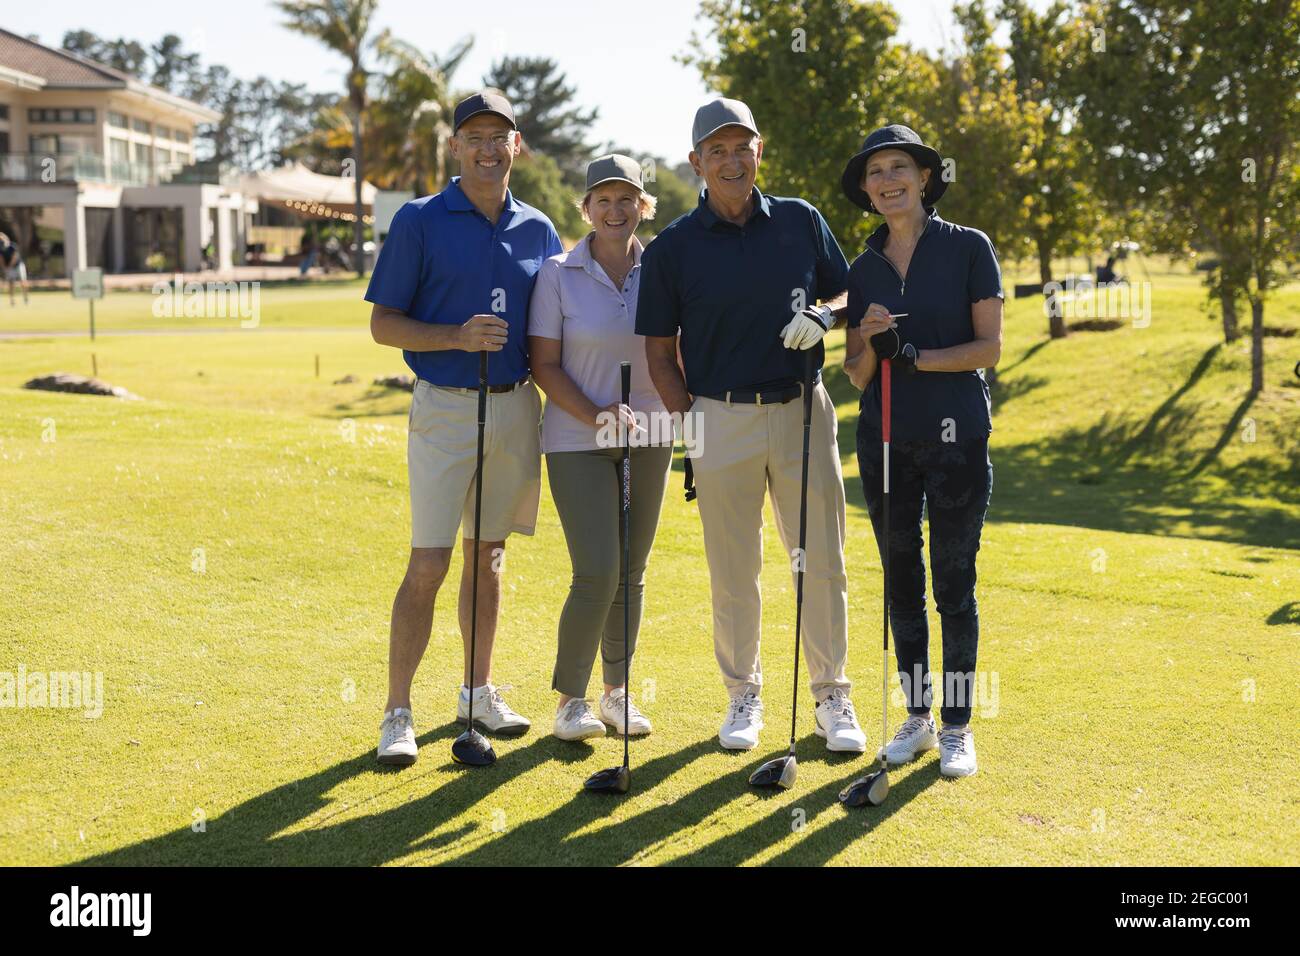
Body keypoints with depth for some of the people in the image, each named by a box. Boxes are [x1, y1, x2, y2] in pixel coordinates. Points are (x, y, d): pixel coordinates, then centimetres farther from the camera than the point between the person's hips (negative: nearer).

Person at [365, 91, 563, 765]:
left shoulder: (539, 231, 9)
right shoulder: (419, 221, -3)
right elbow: (383, 324, -4)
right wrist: (459, 337, -19)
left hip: (518, 407, 4)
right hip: (446, 408, -4)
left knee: (487, 555, 14)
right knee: (427, 566, -7)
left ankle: (479, 690, 25)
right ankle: (397, 711, 2)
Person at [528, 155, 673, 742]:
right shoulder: (558, 274, -5)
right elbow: (545, 365, -6)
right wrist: (597, 418, -17)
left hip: (649, 438, 3)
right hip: (577, 441, -3)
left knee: (631, 574, 8)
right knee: (598, 574, -10)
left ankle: (617, 691, 23)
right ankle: (570, 700, 5)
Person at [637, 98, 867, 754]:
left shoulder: (802, 222, 5)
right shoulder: (673, 248, 0)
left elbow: (845, 296, 15)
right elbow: (660, 354, 4)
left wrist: (824, 317, -8)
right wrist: (692, 427, -6)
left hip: (803, 411, 1)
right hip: (720, 419, -1)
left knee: (823, 563, 3)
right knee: (733, 572, 5)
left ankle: (831, 698, 16)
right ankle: (743, 696, 21)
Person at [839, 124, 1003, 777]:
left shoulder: (968, 248, -2)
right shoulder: (863, 270, 9)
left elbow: (989, 348, -7)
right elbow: (857, 376, 7)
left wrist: (916, 356, -18)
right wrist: (870, 346, -14)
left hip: (956, 435, -4)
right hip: (884, 440, 4)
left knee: (954, 586, 0)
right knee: (902, 582, 10)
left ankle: (957, 726, 12)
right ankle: (916, 717, 22)